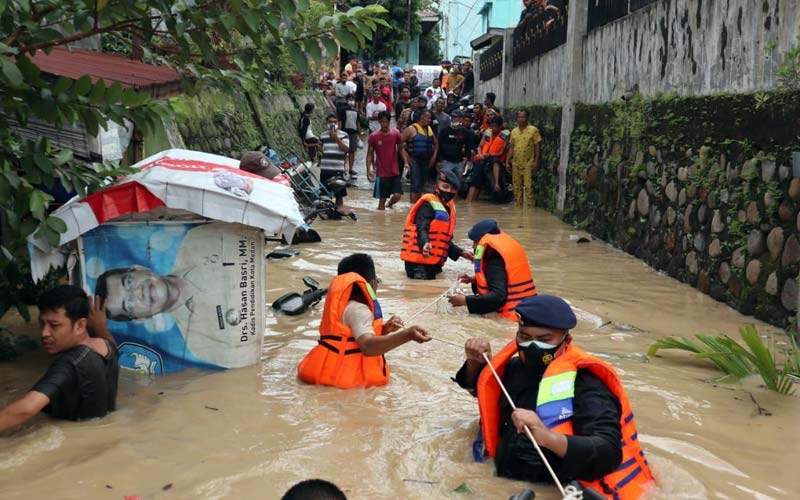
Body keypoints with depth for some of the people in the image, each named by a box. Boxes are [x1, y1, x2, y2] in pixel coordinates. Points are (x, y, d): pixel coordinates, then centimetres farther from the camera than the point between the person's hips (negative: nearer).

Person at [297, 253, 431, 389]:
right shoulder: (358, 310, -16)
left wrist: (384, 330, 6)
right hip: (342, 372, -9)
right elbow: (367, 346, -31)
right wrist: (407, 335, -40)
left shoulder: (346, 304, 14)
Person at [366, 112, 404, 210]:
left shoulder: (396, 133, 0)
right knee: (382, 199, 3)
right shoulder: (373, 136, -5)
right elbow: (370, 154, 1)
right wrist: (369, 169, -8)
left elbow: (400, 149, 11)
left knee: (397, 196, -6)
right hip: (382, 173, -2)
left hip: (395, 172, 2)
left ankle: (389, 204, 27)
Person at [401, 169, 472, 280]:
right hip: (418, 259, -9)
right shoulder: (428, 205, -8)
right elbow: (422, 229, -23)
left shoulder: (449, 208, 18)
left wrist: (461, 253, 25)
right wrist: (425, 244, -42)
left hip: (433, 261, 9)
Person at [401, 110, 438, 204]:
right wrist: (406, 157, -13)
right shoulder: (412, 129, -6)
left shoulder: (430, 129, 13)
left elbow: (436, 144, 25)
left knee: (421, 185, 11)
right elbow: (400, 142, -10)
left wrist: (434, 156, 11)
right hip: (414, 160, -6)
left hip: (426, 161, 6)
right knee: (415, 184, -13)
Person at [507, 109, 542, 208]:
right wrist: (508, 162, 9)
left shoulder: (533, 130, -3)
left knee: (528, 186, -9)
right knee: (517, 187, 8)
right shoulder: (514, 131, 11)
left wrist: (536, 162, -9)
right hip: (516, 164, 5)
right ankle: (518, 206, 16)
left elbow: (537, 147, -4)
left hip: (528, 164, -5)